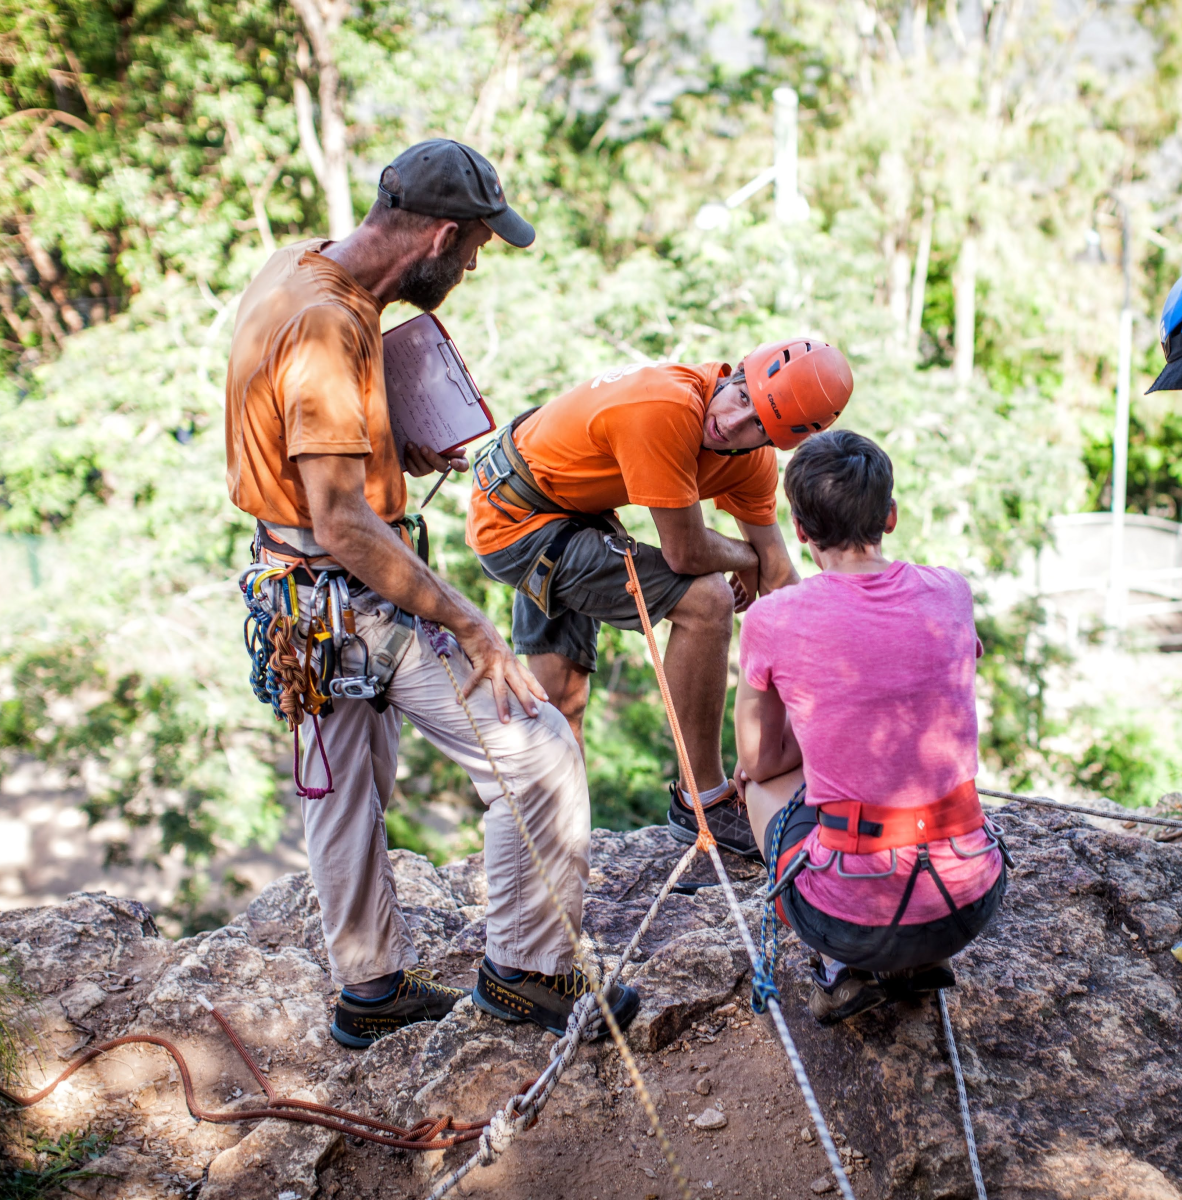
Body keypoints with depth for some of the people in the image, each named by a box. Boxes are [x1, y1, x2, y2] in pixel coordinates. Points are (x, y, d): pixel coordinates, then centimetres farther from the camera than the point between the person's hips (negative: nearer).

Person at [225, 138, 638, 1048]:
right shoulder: (325, 325, -26)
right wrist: (473, 630, -25)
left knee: (347, 790, 20)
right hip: (353, 595, -10)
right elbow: (345, 529, -29)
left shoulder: (298, 270, 5)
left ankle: (372, 988, 37)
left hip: (301, 590, 10)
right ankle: (528, 968, 11)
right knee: (538, 752, -3)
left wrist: (394, 450, 6)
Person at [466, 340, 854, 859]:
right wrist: (744, 558, -5)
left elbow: (777, 574, 1)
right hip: (520, 520, -9)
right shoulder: (666, 408, -33)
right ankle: (702, 803, -4)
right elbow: (685, 554, -27)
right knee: (705, 600, -17)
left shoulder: (753, 460, -6)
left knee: (559, 704, 13)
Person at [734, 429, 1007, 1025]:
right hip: (972, 904, 4)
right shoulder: (951, 592, 0)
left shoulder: (772, 620, -10)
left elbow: (758, 760, 5)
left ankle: (842, 969, 13)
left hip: (850, 921, -3)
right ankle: (921, 958, 21)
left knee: (766, 783, 26)